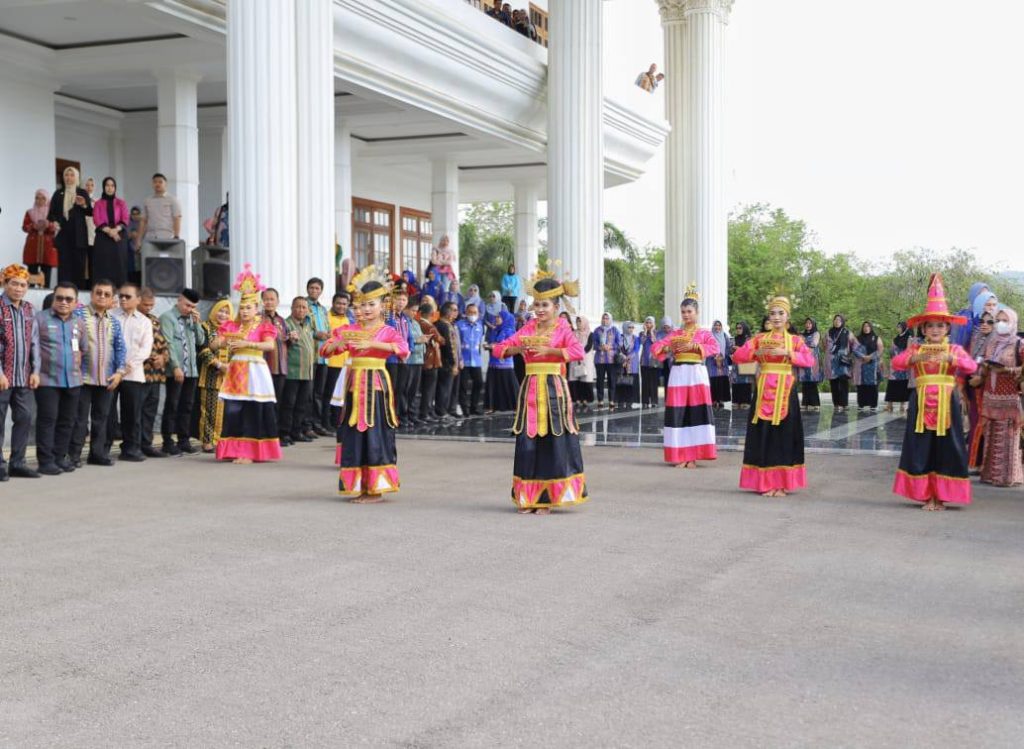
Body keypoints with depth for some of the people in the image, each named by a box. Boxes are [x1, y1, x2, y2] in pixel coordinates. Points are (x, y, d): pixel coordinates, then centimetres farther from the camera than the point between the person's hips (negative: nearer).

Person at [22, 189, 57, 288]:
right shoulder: (30, 212, 12)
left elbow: (56, 228, -2)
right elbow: (24, 227, 3)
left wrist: (49, 225, -23)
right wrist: (33, 226, -17)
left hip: (47, 246, -1)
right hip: (32, 246, 1)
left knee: (46, 275, -3)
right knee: (32, 272, -2)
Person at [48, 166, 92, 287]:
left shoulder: (83, 193, 7)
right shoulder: (58, 193, 12)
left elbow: (91, 213, 2)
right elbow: (51, 212, 11)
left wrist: (84, 205, -17)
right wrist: (54, 221, -9)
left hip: (78, 235, -1)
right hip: (63, 233, 1)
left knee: (78, 264, -2)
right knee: (64, 264, -3)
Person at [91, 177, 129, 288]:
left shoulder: (121, 203, 14)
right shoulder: (98, 204, 13)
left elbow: (125, 219, 1)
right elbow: (97, 220, 0)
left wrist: (116, 229, -17)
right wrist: (108, 230, -17)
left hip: (119, 237, 0)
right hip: (102, 238, 0)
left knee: (118, 265, -6)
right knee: (103, 265, -7)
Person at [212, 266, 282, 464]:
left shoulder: (263, 327, 0)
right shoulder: (231, 326, 11)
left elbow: (270, 345, -19)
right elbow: (214, 344, 2)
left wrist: (246, 344, -29)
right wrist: (224, 343, -21)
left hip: (255, 371, -3)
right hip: (236, 371, 3)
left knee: (252, 411, -6)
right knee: (233, 411, 0)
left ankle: (250, 452, -1)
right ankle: (234, 450, 8)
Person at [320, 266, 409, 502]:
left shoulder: (388, 331, -2)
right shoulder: (349, 330, 9)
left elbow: (403, 348, -22)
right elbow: (325, 350, 6)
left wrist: (373, 343, -29)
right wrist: (338, 343, -16)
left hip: (377, 386, -4)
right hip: (355, 386, 4)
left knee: (376, 435, -3)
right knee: (354, 435, 7)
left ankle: (376, 488, 4)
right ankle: (359, 486, 16)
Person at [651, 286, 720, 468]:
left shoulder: (704, 333, 6)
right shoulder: (675, 333, 12)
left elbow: (715, 348, -12)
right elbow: (655, 347, 7)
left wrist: (693, 346, -19)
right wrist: (667, 348, -13)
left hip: (697, 375, -2)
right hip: (678, 375, 2)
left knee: (696, 414, -4)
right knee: (678, 414, -1)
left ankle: (692, 457, 1)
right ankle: (680, 456, 5)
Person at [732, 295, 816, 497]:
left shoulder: (795, 340, 6)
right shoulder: (759, 338, 9)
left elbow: (810, 360, -11)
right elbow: (737, 355, 1)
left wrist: (786, 352, -20)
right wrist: (757, 352, -13)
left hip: (785, 392, -1)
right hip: (764, 390, 1)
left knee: (784, 435, -1)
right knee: (764, 435, 0)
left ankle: (781, 483, 5)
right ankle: (765, 483, 6)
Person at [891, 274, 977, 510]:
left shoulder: (954, 349, 3)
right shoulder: (915, 348, 5)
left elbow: (972, 366, -14)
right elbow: (896, 362, -12)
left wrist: (950, 358, -28)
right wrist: (916, 358, -28)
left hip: (947, 402, 0)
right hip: (922, 402, 0)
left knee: (945, 448, 3)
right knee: (922, 448, 1)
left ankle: (941, 496, 13)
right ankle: (926, 496, 10)